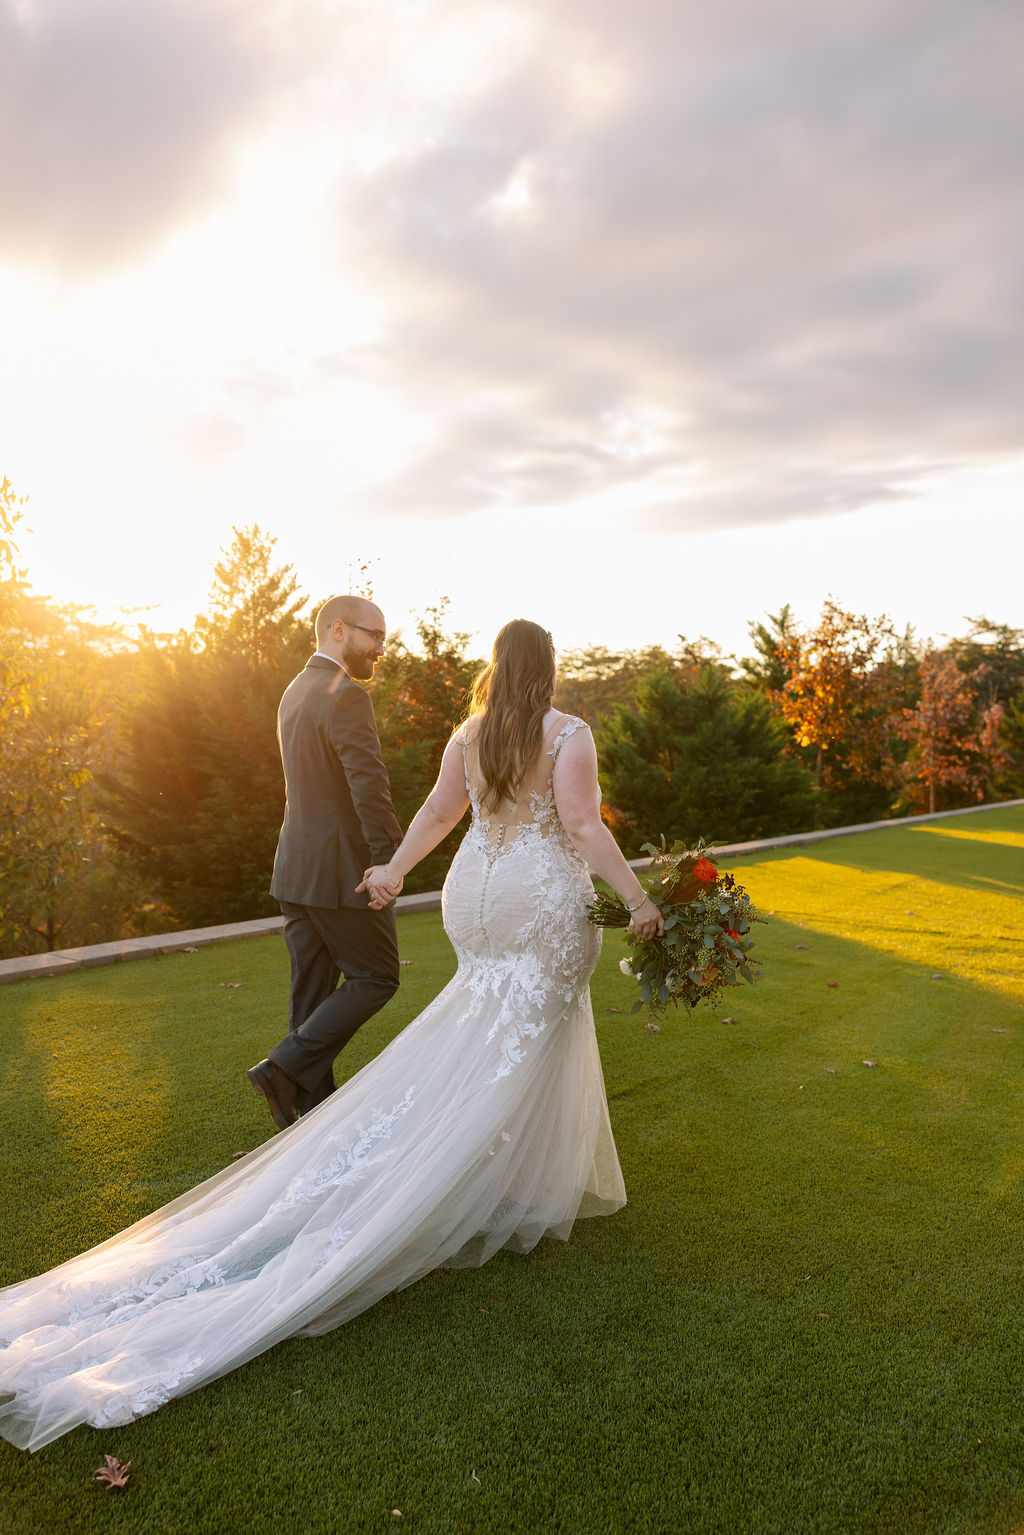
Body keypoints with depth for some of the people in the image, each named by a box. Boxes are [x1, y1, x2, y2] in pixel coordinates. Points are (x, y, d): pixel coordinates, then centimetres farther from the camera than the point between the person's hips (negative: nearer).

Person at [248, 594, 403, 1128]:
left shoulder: (294, 693, 15)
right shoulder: (346, 697, -16)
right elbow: (370, 785, -26)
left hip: (296, 870, 9)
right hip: (342, 871, -9)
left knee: (313, 992, 13)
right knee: (376, 978, 5)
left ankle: (313, 1108, 21)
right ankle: (285, 1069, 0)